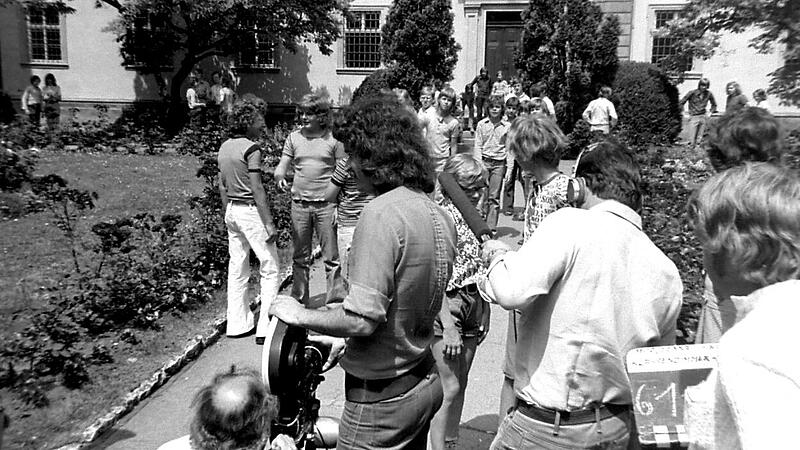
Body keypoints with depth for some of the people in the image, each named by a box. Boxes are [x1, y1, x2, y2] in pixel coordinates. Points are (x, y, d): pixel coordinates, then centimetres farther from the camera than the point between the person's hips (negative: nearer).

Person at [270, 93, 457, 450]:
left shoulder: (382, 213, -25)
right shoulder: (439, 215, 2)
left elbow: (362, 320, -27)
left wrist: (300, 314, -11)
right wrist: (347, 339, 17)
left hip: (383, 398, -8)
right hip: (425, 383, 8)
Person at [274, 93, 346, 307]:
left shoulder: (333, 139, -1)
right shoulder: (294, 137, 7)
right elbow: (281, 166, 7)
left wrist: (340, 206, -7)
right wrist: (280, 178, -17)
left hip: (326, 204, -3)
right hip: (299, 204, 3)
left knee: (332, 258, 1)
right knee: (300, 257, 12)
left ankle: (335, 303, 10)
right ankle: (299, 301, 24)